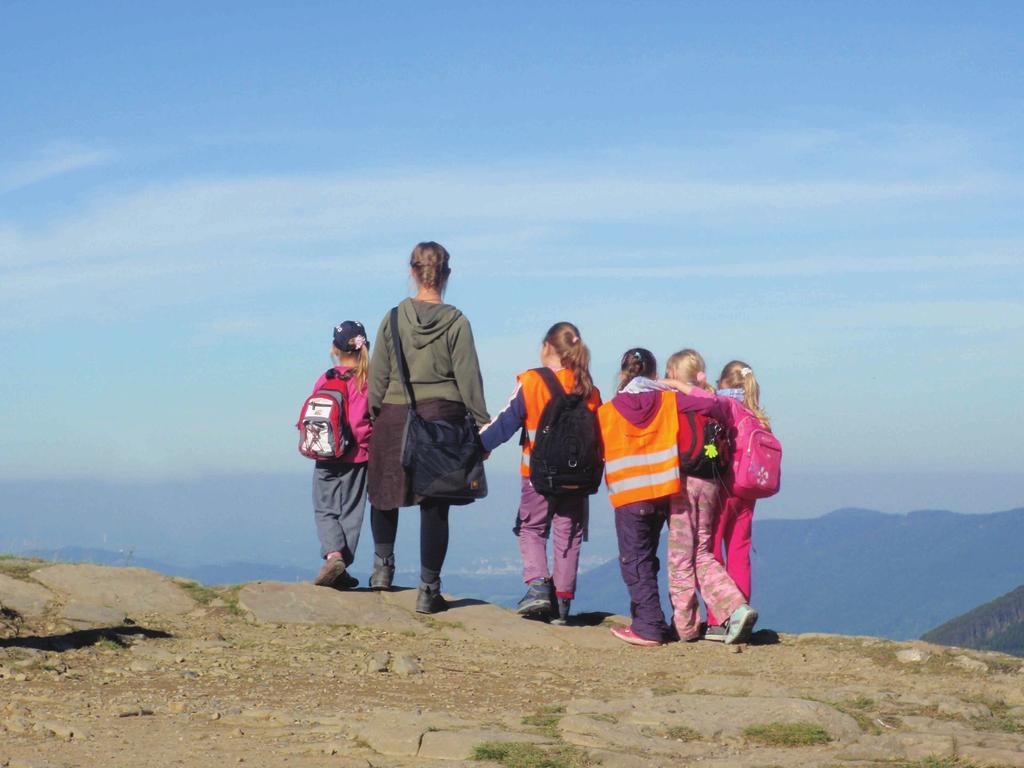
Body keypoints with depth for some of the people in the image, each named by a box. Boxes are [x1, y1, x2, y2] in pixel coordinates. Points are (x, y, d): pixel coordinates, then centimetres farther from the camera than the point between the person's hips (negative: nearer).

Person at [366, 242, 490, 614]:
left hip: (395, 416, 1)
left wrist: (374, 415, 11)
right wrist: (482, 425, 1)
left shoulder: (394, 318, -1)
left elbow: (378, 376, 1)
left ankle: (383, 566, 22)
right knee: (435, 506, 2)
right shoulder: (456, 322, -4)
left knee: (385, 493, 23)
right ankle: (428, 590, 4)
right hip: (443, 418, -1)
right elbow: (469, 378, -4)